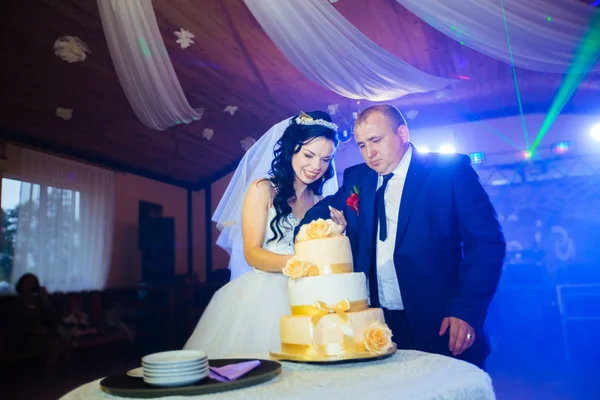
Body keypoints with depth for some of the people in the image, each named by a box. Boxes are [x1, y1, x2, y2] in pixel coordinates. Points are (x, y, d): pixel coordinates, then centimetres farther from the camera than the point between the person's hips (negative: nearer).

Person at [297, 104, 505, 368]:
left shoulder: (450, 170, -4)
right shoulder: (356, 178, 9)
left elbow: (487, 242, -9)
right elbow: (320, 213, 18)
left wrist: (466, 310, -18)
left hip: (439, 325, -3)